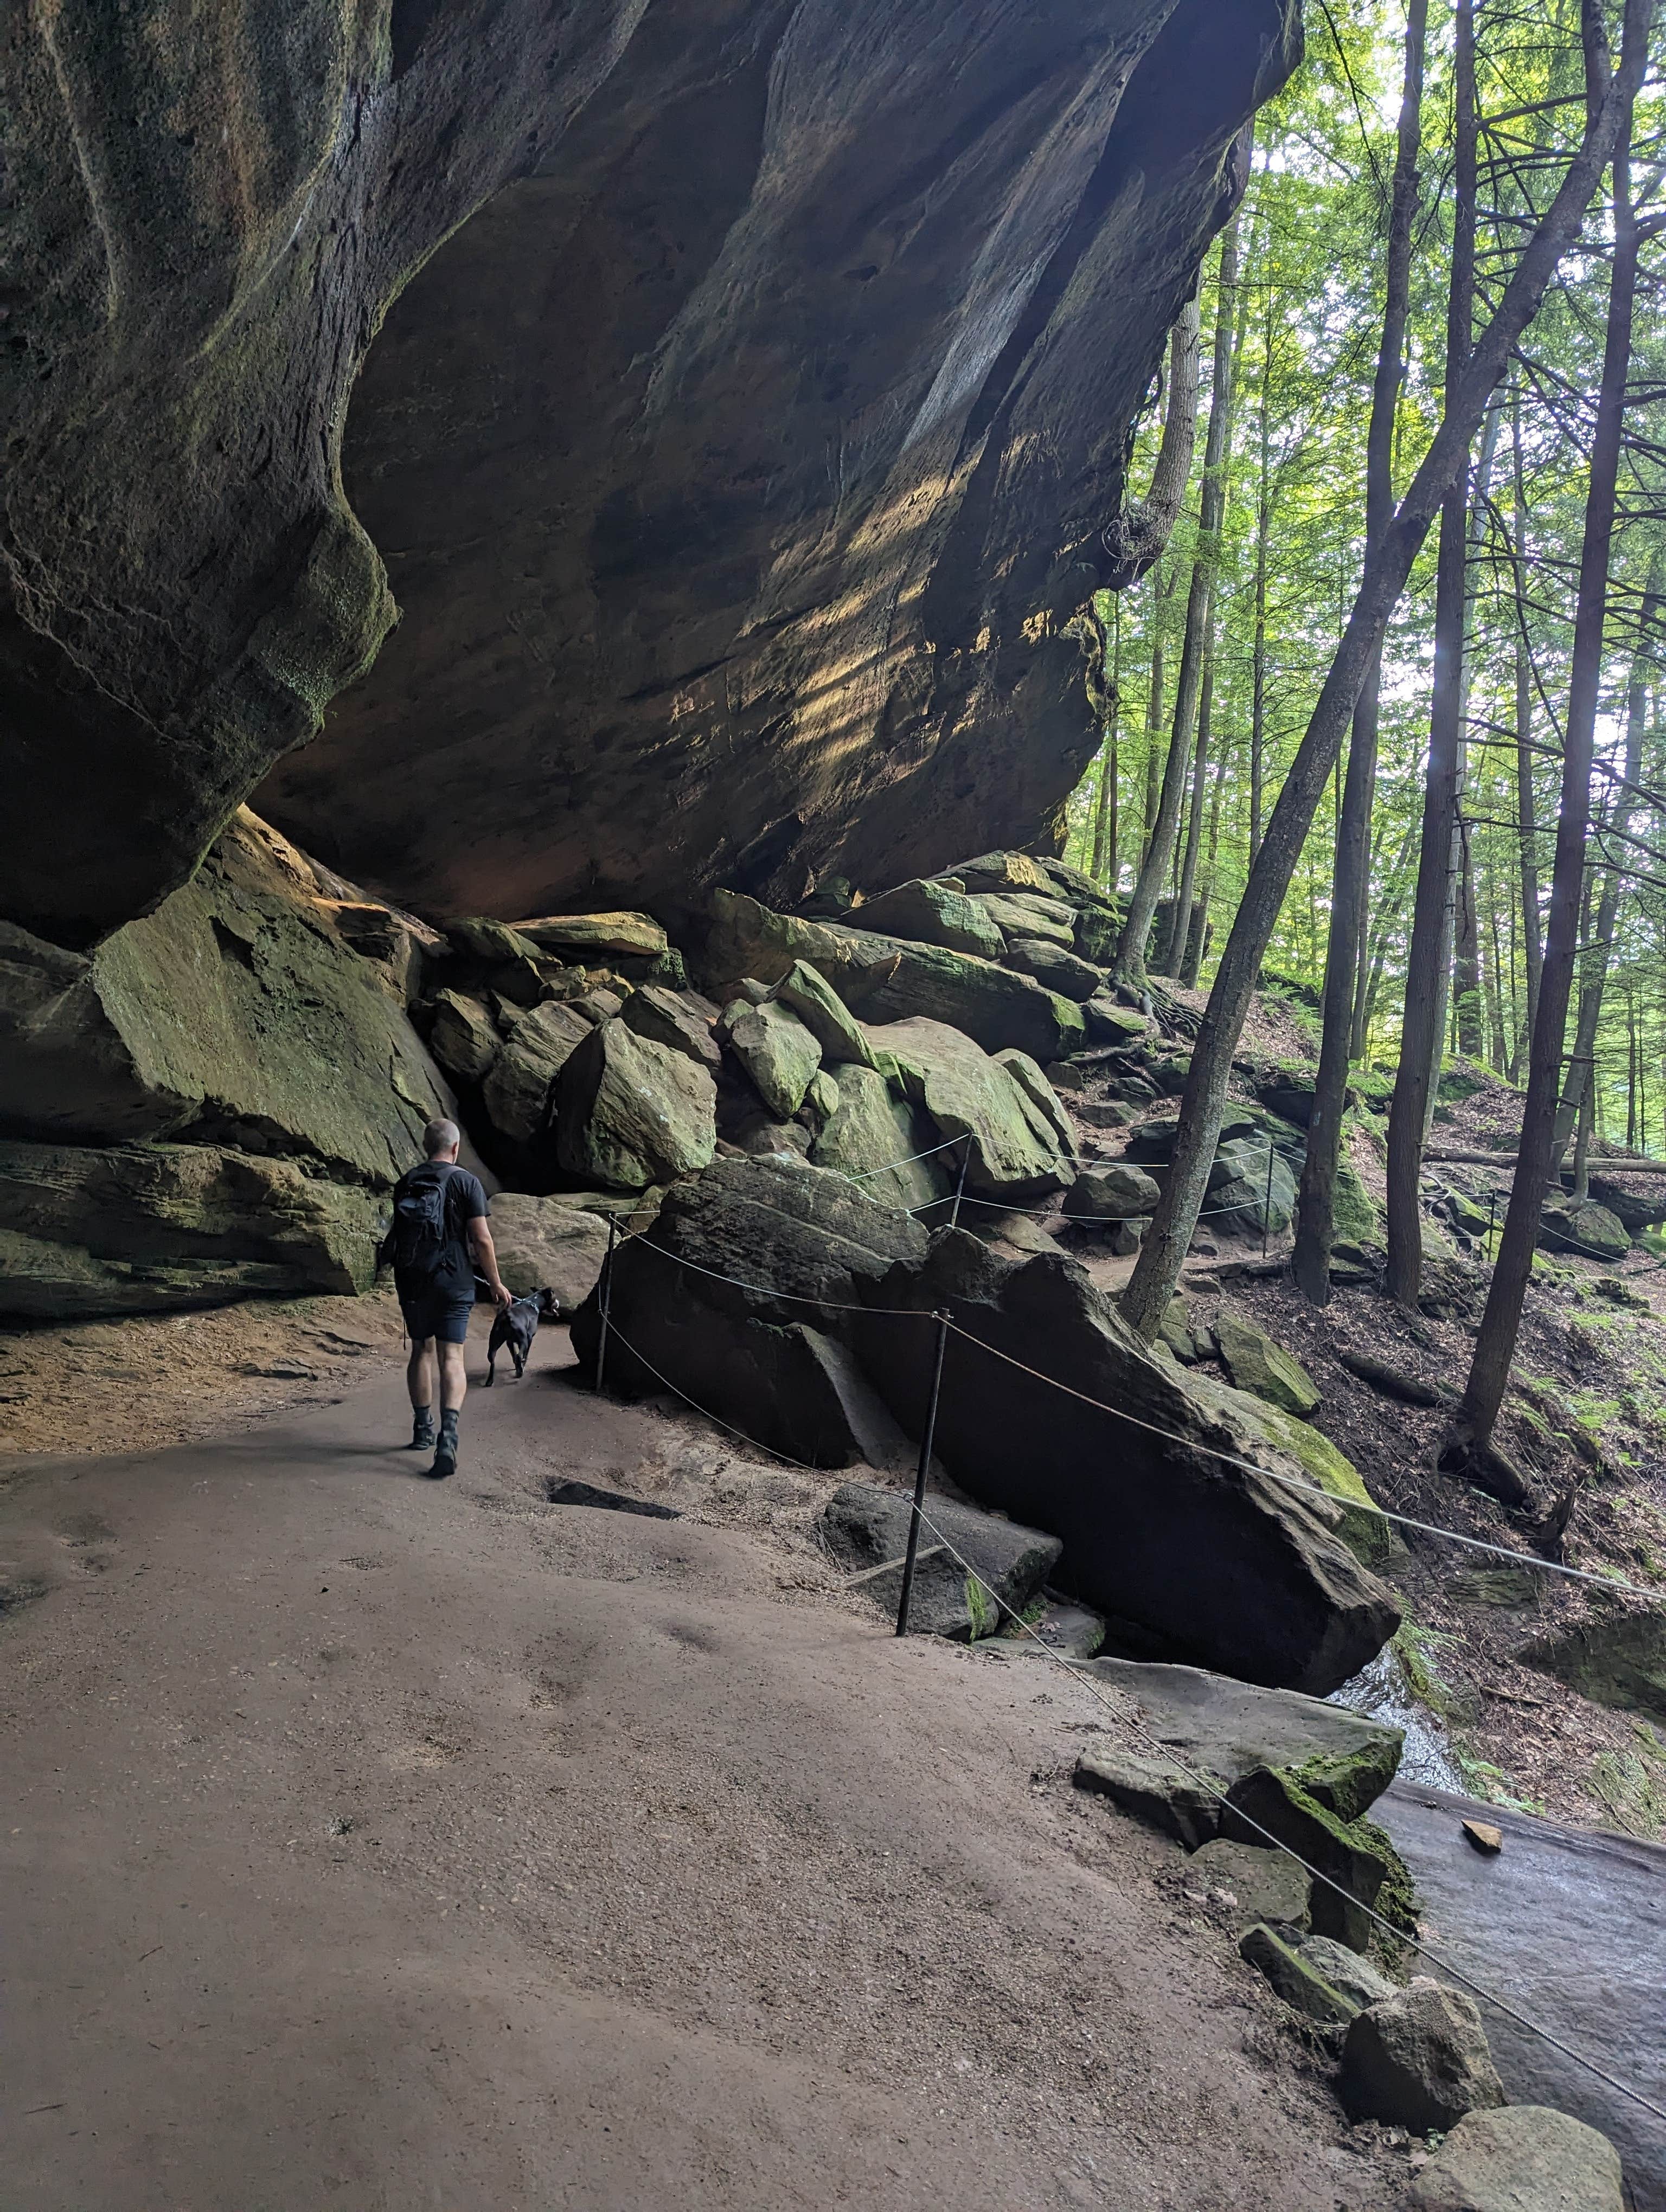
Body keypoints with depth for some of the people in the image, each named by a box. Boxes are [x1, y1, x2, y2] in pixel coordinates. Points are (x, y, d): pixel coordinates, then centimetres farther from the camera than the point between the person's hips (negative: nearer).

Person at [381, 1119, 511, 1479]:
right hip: (452, 1281, -4)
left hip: (411, 1282, 4)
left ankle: (423, 1429, 26)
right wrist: (496, 1283, 0)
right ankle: (448, 1435, -20)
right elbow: (481, 1239, -11)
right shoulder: (465, 1182, -7)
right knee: (451, 1358, -4)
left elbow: (400, 1233, 15)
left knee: (422, 1351, 17)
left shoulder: (405, 1184, 7)